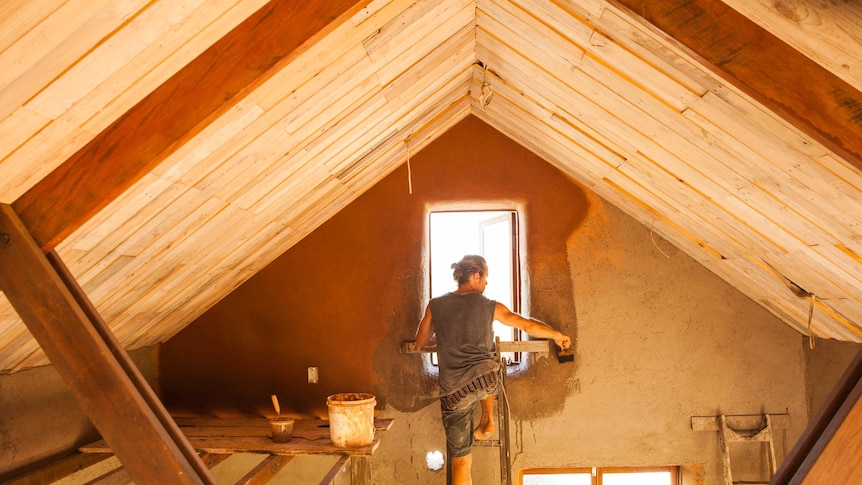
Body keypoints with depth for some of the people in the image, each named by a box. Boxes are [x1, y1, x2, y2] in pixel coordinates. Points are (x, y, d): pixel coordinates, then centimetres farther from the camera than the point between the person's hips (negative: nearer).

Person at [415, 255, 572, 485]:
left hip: (453, 392, 1)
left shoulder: (435, 305, 7)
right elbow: (530, 325, 11)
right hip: (485, 382, 0)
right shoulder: (490, 307, 4)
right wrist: (558, 336, 28)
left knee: (461, 461, 11)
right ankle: (487, 420, 25)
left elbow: (421, 342, 19)